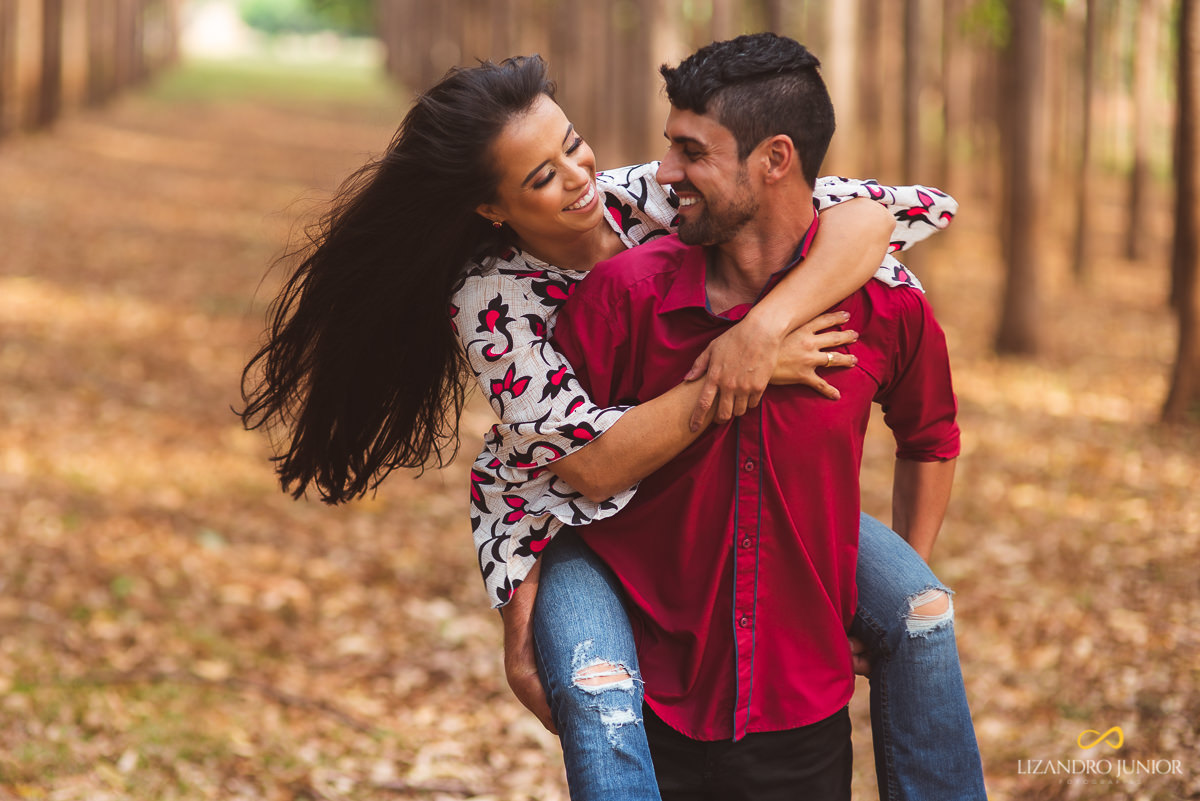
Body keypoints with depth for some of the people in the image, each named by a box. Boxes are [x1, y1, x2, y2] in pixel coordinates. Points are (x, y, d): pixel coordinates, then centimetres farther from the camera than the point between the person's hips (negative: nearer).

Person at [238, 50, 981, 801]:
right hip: (566, 517, -3)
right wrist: (746, 377, -38)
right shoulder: (492, 297, -23)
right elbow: (596, 462, -31)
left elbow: (869, 212, -30)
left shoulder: (654, 198, -21)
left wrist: (761, 328, -44)